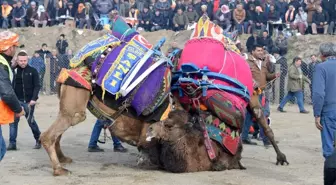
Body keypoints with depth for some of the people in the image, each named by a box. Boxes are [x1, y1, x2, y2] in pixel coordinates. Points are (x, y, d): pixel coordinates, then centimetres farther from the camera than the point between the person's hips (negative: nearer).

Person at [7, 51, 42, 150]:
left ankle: (39, 139, 24)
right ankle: (12, 143, 4)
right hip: (16, 100, 3)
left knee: (30, 120, 4)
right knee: (13, 121, -1)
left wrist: (34, 99, -16)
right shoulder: (14, 70, 3)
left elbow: (37, 86, -6)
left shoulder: (33, 71, -4)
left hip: (28, 101, -3)